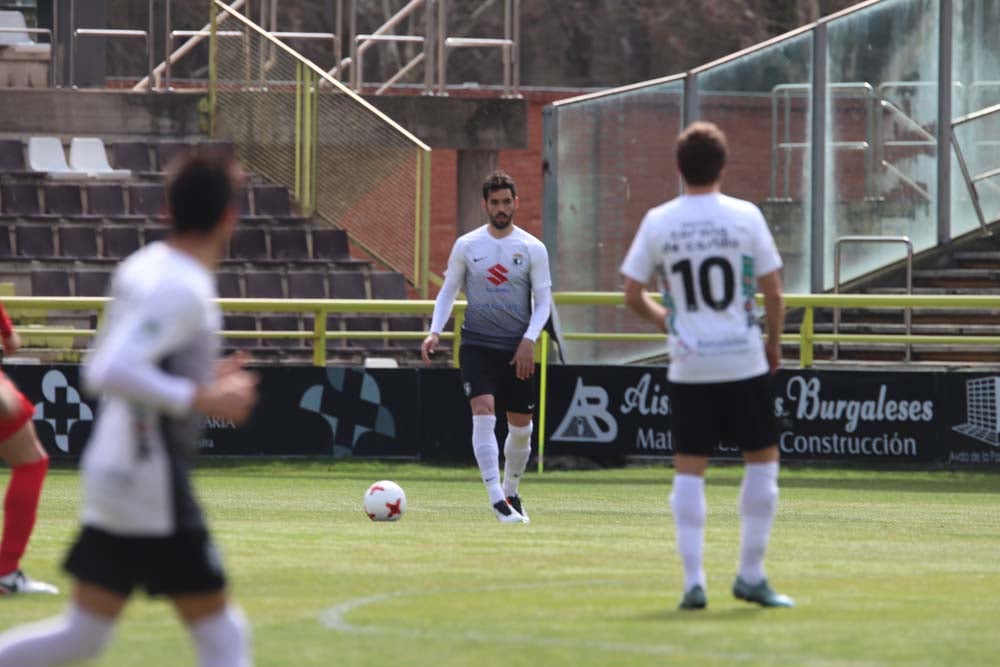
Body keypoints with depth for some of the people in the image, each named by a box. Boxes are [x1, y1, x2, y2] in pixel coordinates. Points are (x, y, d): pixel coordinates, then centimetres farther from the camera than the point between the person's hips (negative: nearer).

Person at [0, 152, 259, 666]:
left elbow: (100, 371, 19)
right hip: (153, 489, -9)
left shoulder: (142, 269, 9)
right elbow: (110, 373, -29)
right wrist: (202, 398, -25)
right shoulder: (182, 291, -18)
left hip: (115, 475, 9)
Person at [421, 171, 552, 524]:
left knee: (521, 426, 8)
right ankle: (496, 498, -22)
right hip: (477, 345, -1)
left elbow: (543, 299, 2)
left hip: (517, 349, 1)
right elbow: (448, 291, 9)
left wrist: (529, 340, -12)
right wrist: (435, 331, -6)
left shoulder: (532, 248, 0)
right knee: (483, 414, -19)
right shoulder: (466, 246, 1)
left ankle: (511, 492, 30)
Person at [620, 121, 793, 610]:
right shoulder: (745, 217, -5)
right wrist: (774, 342, 12)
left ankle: (693, 581, -1)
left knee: (689, 470, 5)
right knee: (762, 459, 12)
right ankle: (751, 574, 10)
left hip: (688, 366, 2)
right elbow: (773, 293, -4)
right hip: (743, 360, -2)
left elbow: (632, 296, 3)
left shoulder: (658, 222, 0)